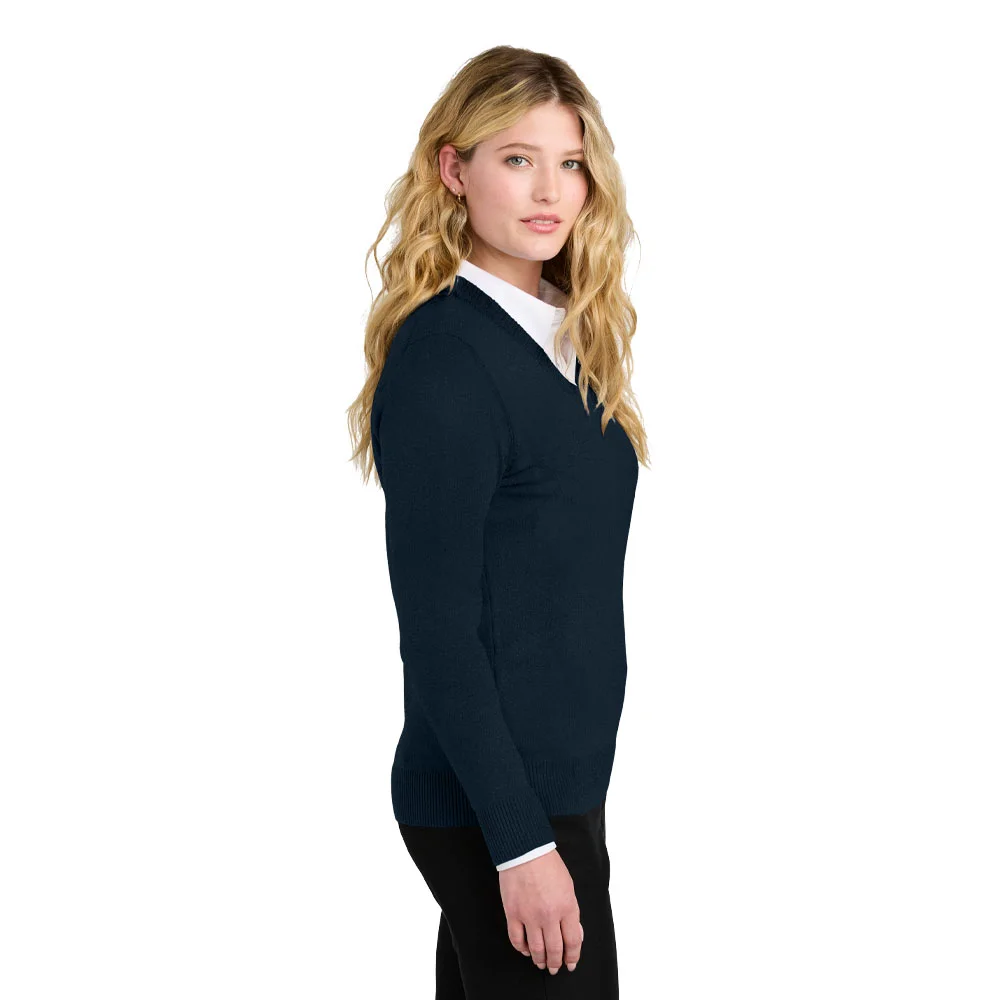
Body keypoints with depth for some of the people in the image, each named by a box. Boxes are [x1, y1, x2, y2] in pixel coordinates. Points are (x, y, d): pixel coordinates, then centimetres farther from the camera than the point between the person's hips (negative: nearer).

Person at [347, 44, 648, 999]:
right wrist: (521, 841, -20)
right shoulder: (440, 357, -16)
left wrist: (569, 799, 15)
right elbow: (436, 630, -18)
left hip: (559, 776, 8)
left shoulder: (566, 336, 9)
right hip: (491, 807, -8)